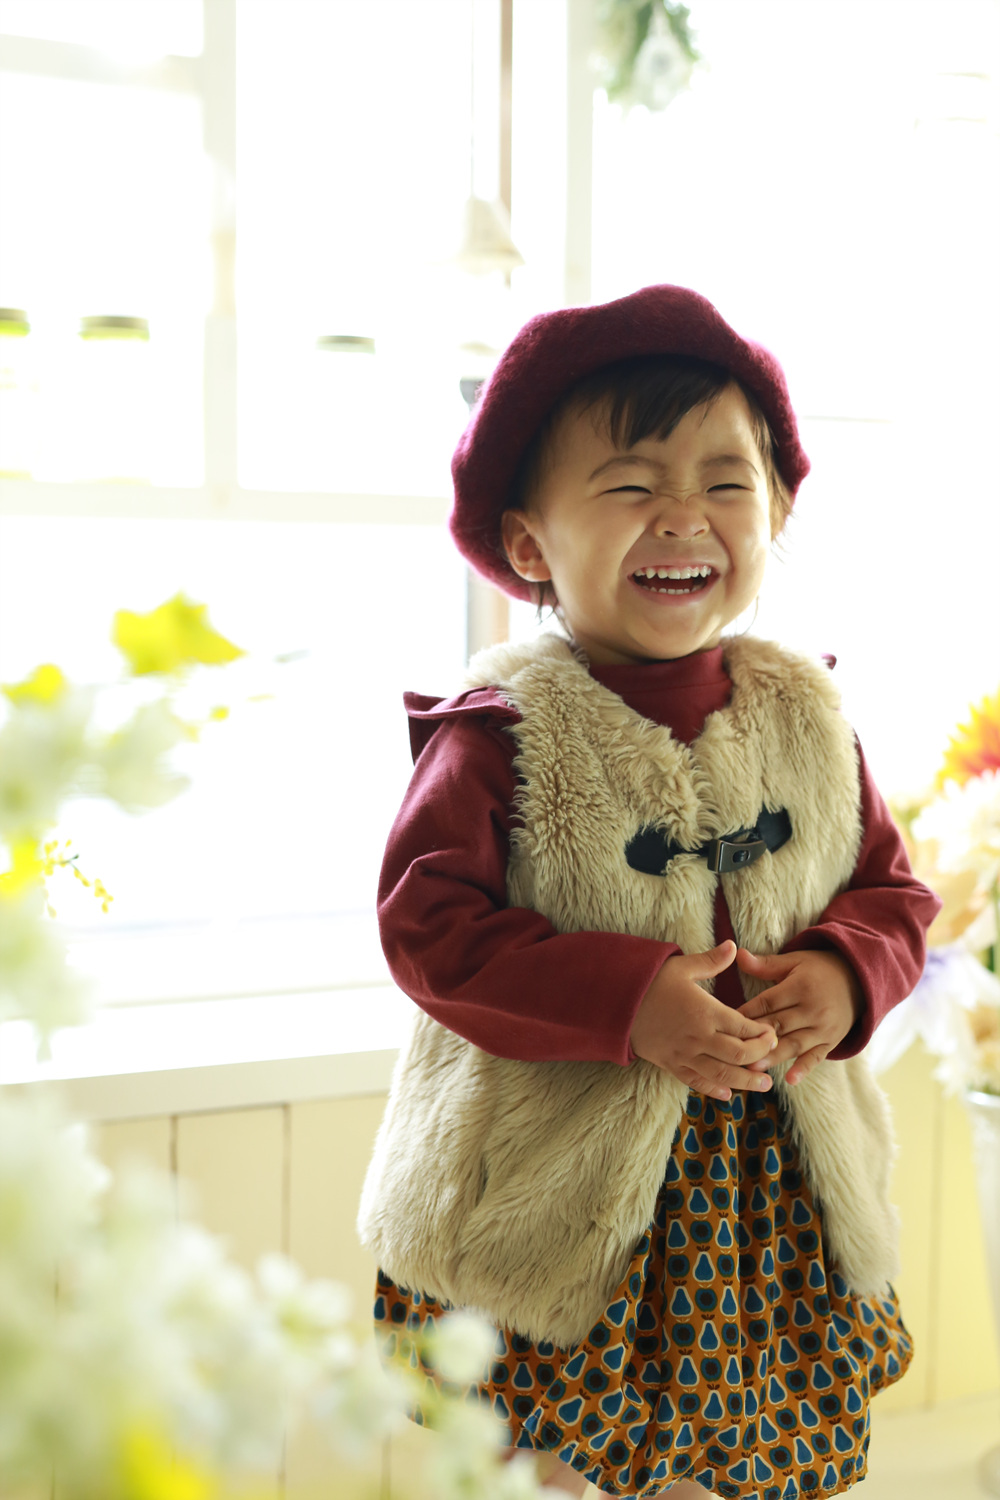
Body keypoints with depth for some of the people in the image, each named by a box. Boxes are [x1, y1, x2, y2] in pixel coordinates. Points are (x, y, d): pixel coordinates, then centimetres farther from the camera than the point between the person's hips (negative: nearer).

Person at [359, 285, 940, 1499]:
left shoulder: (803, 719, 3)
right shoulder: (501, 732, -12)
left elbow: (892, 890, 10)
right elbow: (428, 923, -17)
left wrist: (844, 974, -12)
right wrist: (628, 1002, -25)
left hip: (777, 1205, 4)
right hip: (553, 1195, -4)